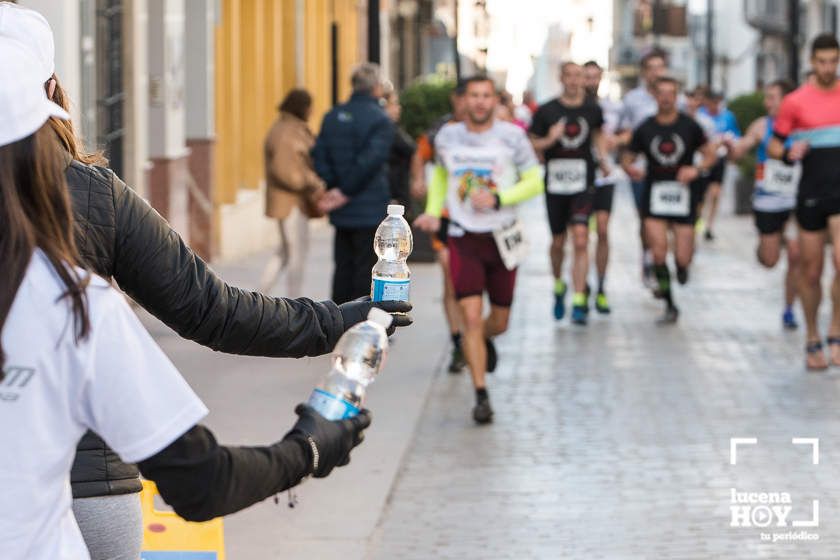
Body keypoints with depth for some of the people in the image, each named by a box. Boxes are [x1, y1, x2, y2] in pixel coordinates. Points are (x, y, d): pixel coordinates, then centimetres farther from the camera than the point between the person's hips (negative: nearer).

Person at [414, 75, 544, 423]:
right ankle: (481, 396, -6)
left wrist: (498, 199, -18)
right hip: (463, 239, 0)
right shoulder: (447, 137, 0)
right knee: (471, 318, -12)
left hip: (502, 238, 0)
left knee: (499, 322, 12)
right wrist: (433, 212, 4)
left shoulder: (512, 137, -6)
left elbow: (534, 182, -3)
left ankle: (484, 341, 49)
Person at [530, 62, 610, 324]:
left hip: (583, 184, 0)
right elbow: (533, 145, 2)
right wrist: (550, 140, -17)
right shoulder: (547, 111, -2)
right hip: (555, 183, 0)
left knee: (581, 240, -13)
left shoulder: (592, 109, 4)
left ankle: (579, 302, -12)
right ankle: (558, 286, 38)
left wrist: (602, 158, 9)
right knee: (558, 241, 10)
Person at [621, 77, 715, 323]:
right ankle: (670, 306, 1)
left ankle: (682, 265, 35)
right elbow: (627, 158, 10)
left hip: (682, 193, 0)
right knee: (659, 252, -14)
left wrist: (697, 169, -15)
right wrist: (630, 169, -14)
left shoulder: (689, 126, 0)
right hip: (654, 194, 0)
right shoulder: (645, 129, 2)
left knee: (683, 259, -5)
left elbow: (710, 154, 5)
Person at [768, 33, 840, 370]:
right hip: (811, 193, 0)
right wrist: (788, 153, -14)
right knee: (811, 270, 6)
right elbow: (773, 146, 7)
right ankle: (812, 340, 22)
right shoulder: (796, 102, 1)